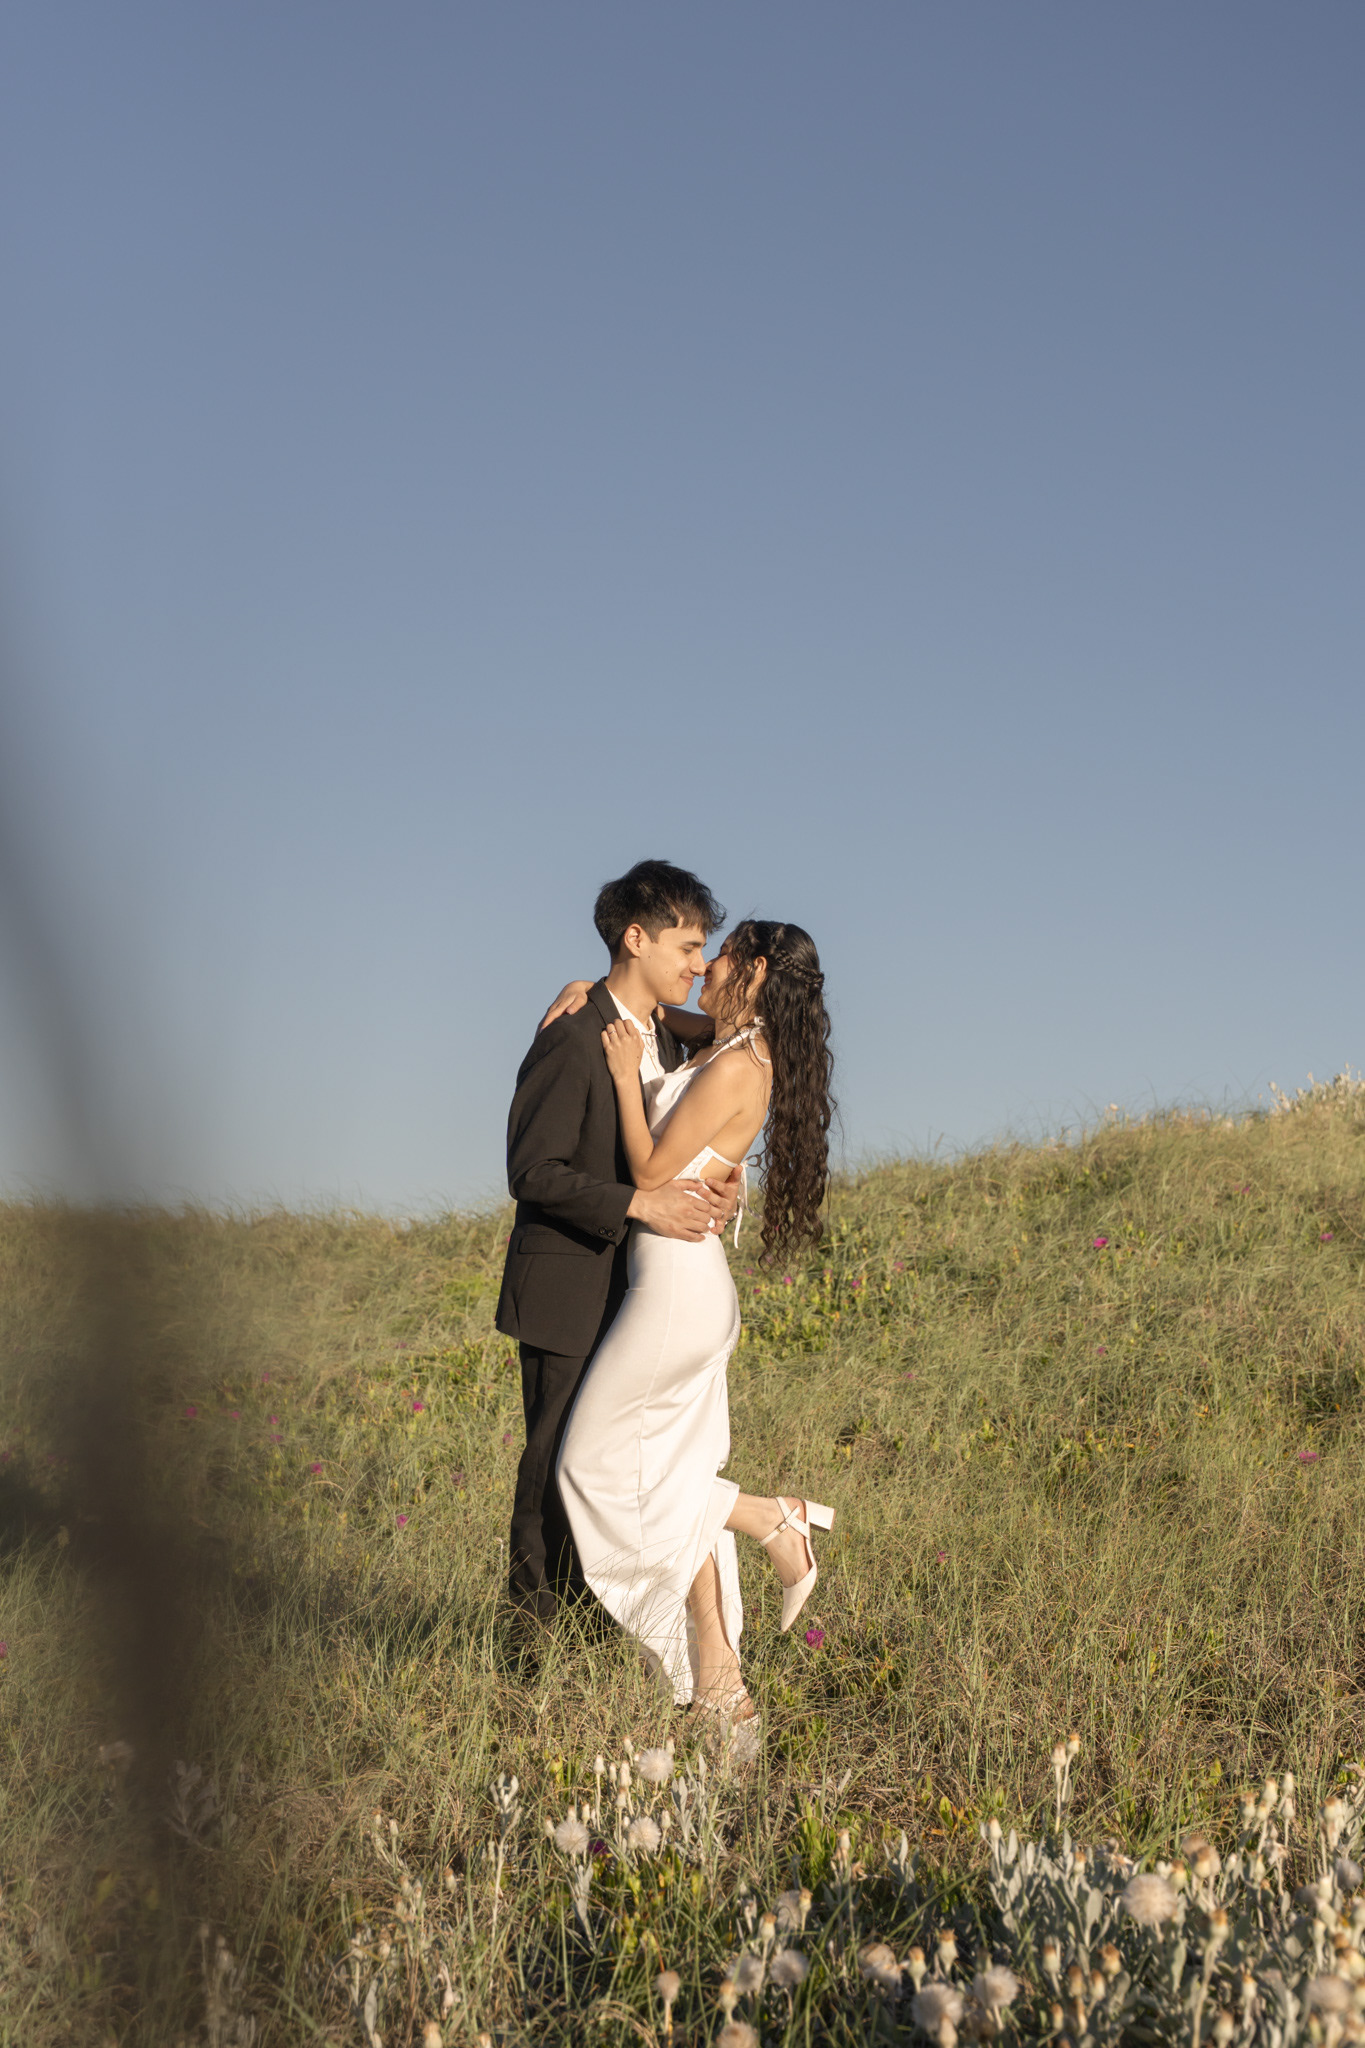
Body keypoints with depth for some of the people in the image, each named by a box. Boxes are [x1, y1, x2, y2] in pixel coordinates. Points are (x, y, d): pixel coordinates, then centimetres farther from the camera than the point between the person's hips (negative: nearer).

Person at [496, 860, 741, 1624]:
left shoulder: (664, 1039, 11)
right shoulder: (572, 1041, -17)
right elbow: (532, 1171, -20)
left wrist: (717, 1189, -5)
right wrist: (638, 1203, -26)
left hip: (630, 1287, 8)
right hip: (568, 1288, -8)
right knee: (561, 1458, -3)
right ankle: (534, 1620, 8)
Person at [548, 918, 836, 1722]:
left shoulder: (735, 1067, -16)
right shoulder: (744, 1051, 11)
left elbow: (652, 1172, -15)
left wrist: (628, 1076, -8)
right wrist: (601, 991, 12)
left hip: (678, 1286, -9)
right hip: (694, 1291, 9)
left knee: (599, 1462, 1)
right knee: (671, 1488, 9)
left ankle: (777, 1518, 2)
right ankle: (718, 1681, 9)